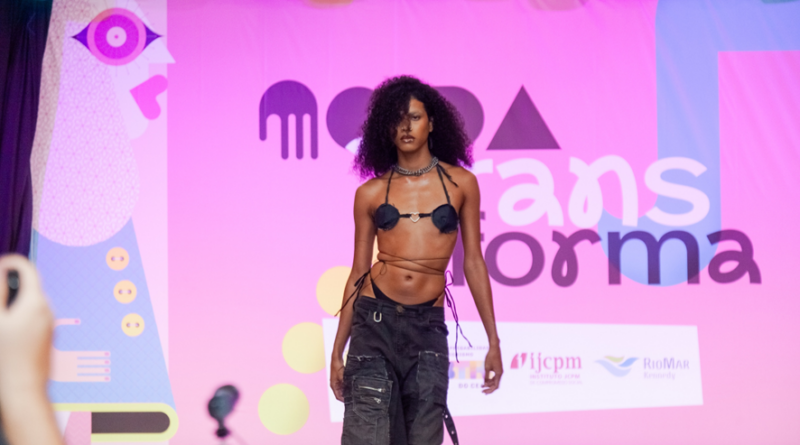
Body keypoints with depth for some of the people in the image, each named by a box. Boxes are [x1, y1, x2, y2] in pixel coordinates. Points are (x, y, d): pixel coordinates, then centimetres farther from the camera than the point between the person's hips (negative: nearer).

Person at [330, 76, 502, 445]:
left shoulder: (460, 183, 7)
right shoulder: (371, 193, 7)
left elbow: (473, 262, 8)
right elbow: (358, 271, 10)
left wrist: (493, 342, 5)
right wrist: (337, 351, 9)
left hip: (428, 327, 0)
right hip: (375, 321, 0)